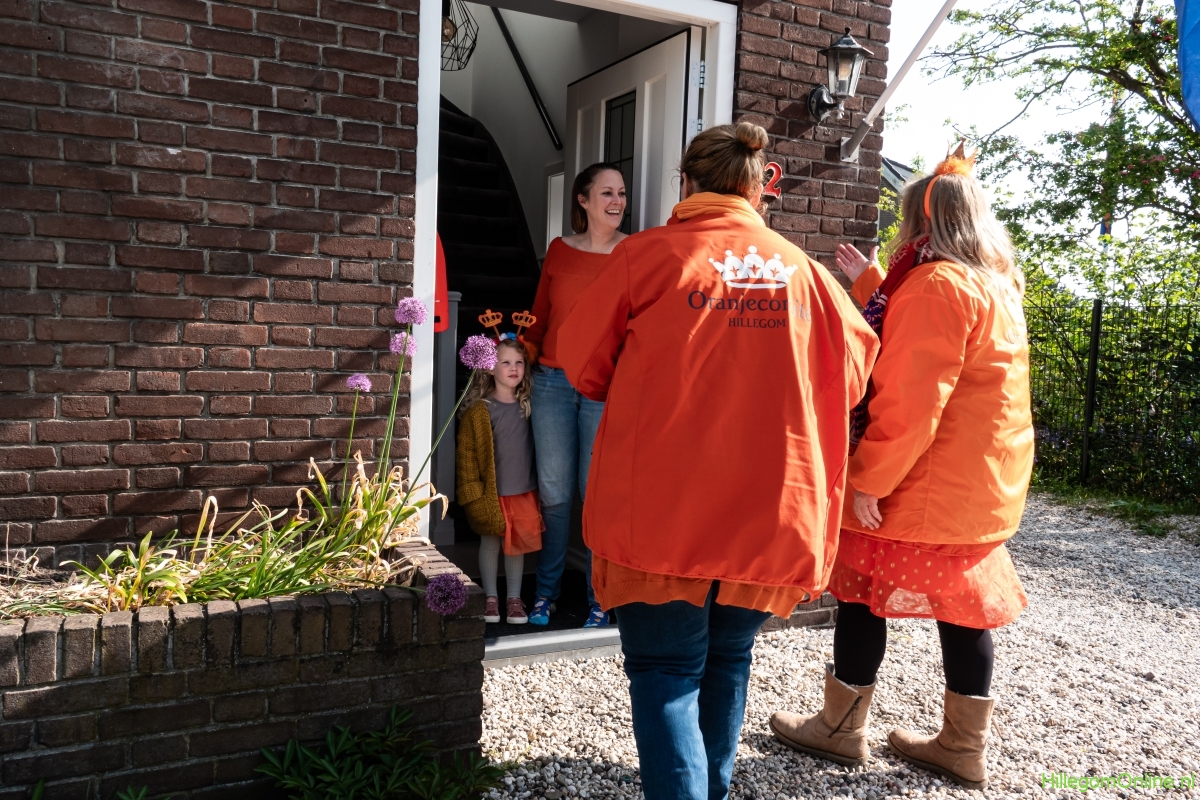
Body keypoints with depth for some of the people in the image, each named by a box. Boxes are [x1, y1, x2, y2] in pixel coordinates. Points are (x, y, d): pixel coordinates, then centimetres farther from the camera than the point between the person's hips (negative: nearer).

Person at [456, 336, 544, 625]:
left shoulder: (527, 407, 3)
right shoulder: (479, 411, -9)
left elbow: (536, 447, 10)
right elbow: (466, 453, -8)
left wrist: (539, 481, 6)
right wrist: (473, 491, -10)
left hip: (524, 492, 3)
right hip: (491, 493, -3)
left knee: (518, 543, 10)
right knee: (490, 542, 8)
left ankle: (514, 598, 23)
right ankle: (491, 598, 23)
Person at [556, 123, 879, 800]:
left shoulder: (647, 253, -5)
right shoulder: (799, 267, 3)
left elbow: (583, 364, 3)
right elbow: (853, 370, 11)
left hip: (663, 507, -4)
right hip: (771, 509, 4)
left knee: (667, 672, 7)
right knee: (728, 659, 22)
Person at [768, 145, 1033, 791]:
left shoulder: (937, 285, -17)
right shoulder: (996, 285, 13)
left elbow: (910, 400, -24)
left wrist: (869, 479, -20)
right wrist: (868, 283, 21)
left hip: (927, 487, -9)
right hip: (985, 484, 9)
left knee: (862, 591, 5)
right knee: (961, 602, 14)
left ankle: (840, 728, 19)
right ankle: (962, 747, 24)